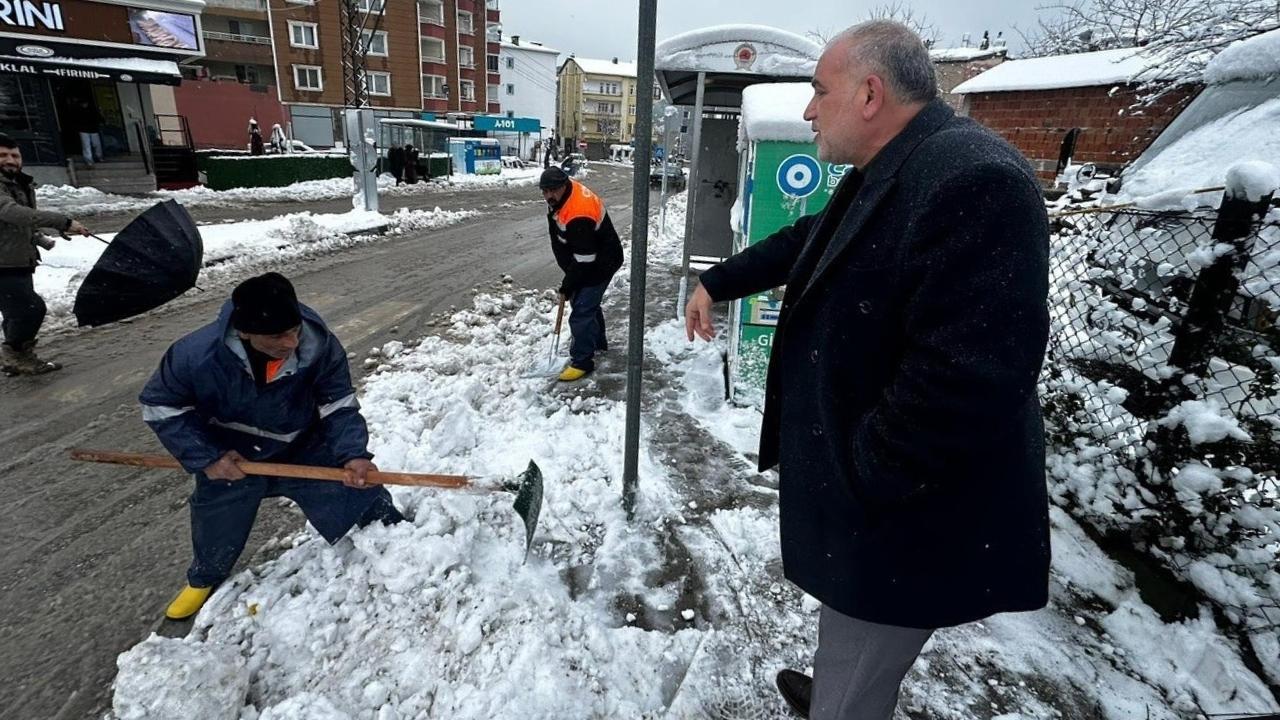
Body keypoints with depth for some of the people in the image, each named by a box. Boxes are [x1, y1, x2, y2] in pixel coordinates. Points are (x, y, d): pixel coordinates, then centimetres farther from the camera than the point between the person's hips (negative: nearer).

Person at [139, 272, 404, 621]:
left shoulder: (321, 347, -31)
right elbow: (159, 405, -13)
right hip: (230, 461, 1)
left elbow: (340, 406, -19)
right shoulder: (198, 354, -31)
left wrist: (352, 454, -35)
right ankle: (204, 579, 58)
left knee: (363, 502, -1)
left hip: (306, 452, -1)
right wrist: (206, 458, -18)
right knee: (216, 533, 23)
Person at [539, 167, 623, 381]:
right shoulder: (561, 196, -4)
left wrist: (567, 286, -18)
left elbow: (584, 260, -29)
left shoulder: (578, 216, -34)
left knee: (581, 311, -11)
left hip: (601, 263, -10)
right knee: (587, 301, 23)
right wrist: (568, 268, 10)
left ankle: (582, 361, -3)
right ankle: (597, 342, 42)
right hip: (584, 258, 10)